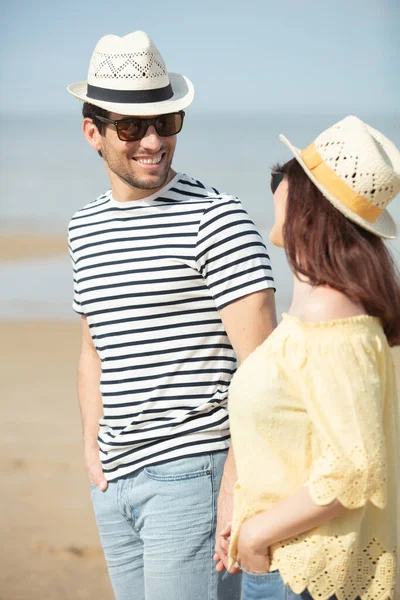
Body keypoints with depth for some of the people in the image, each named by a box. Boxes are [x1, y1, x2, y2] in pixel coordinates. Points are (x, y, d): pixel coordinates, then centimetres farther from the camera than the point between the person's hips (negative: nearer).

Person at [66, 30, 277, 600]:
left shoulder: (217, 220, -10)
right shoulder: (85, 227, 12)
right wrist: (91, 444, 12)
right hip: (114, 482, 7)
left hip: (192, 472, -7)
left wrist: (237, 484, -19)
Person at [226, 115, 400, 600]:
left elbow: (355, 471, -25)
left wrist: (257, 533, -16)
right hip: (288, 558, 9)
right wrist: (252, 518, 14)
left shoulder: (328, 317, -22)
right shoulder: (317, 305, 8)